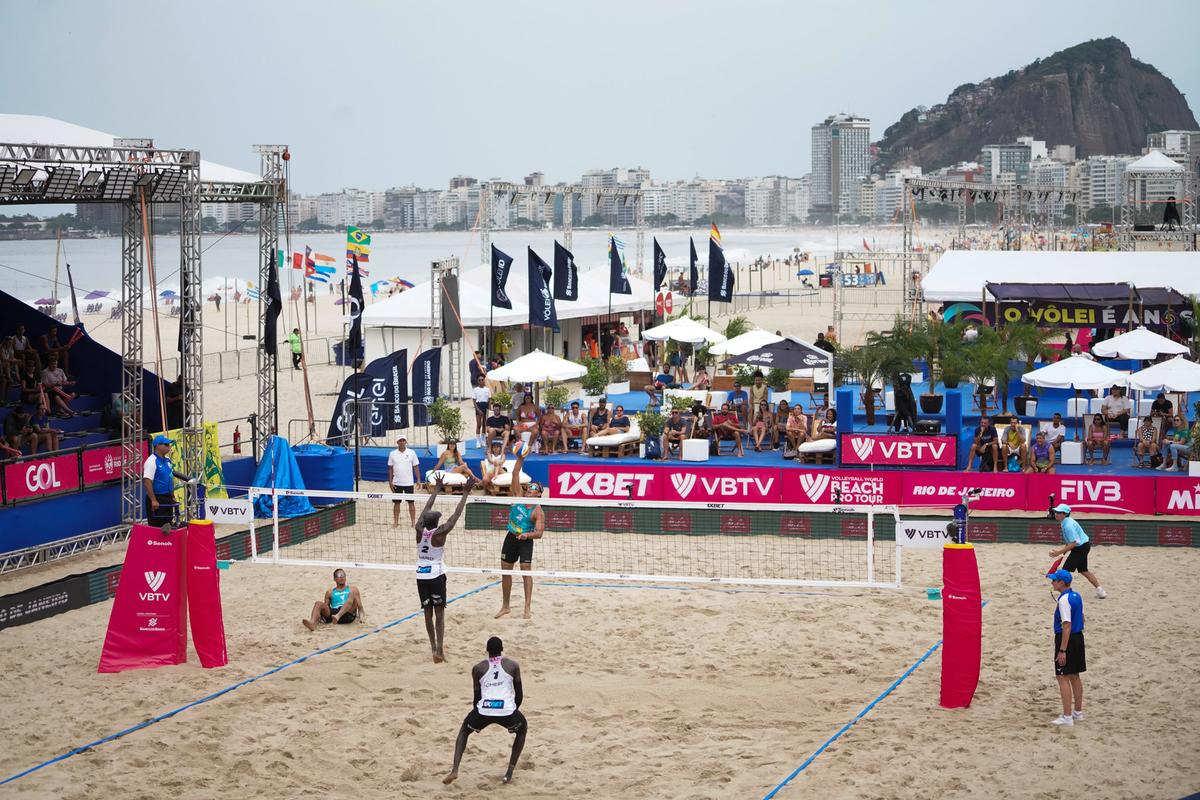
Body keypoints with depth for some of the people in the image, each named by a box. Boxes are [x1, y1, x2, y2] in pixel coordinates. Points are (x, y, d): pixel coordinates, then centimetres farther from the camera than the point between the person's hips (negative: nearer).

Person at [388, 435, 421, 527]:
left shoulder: (411, 453, 1)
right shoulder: (392, 454, 3)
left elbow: (416, 467, 2)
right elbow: (390, 468, 6)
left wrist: (418, 480, -6)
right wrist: (390, 481, 0)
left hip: (409, 483, -1)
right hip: (397, 483, 1)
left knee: (411, 502, 1)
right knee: (396, 502, 4)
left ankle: (413, 521, 7)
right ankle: (396, 522, 10)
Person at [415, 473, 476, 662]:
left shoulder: (420, 530, -4)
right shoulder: (439, 533, -16)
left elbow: (426, 510, 11)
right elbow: (456, 515, -15)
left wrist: (436, 490, 21)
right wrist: (465, 494, -11)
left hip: (421, 576, 5)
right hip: (436, 575, -5)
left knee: (428, 612, 13)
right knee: (439, 613, -4)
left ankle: (434, 647, 23)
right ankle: (439, 651, -13)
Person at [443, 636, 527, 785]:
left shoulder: (477, 669, 18)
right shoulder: (513, 666, 16)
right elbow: (519, 695, 18)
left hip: (484, 711, 1)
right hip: (507, 711, -1)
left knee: (464, 730, 32)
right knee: (522, 729, 33)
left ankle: (454, 770, 13)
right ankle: (509, 772, 23)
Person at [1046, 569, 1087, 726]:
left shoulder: (1064, 600, -19)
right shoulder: (1076, 596, 10)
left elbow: (1067, 626, -22)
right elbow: (1081, 619, 18)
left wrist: (1062, 651, -22)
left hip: (1066, 639, -10)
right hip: (1078, 637, 10)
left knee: (1063, 678, -5)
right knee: (1074, 676, 18)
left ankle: (1067, 717, -6)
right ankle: (1078, 712, 25)